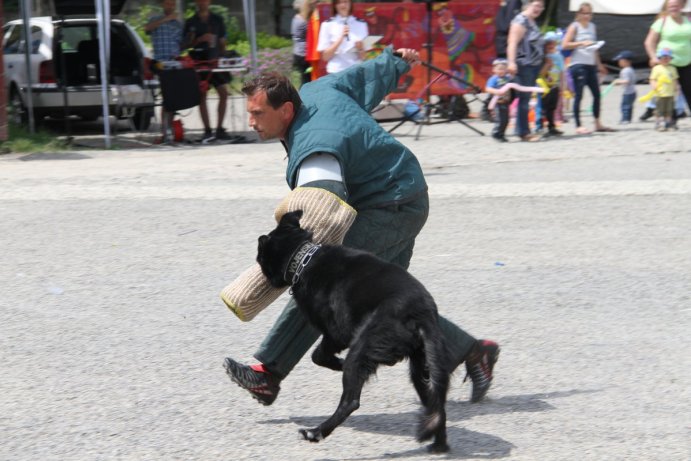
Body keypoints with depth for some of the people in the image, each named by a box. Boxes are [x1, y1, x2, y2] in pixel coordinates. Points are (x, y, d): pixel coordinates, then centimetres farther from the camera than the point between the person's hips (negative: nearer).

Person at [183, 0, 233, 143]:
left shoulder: (217, 20, 11)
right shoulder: (191, 22, 5)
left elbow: (222, 42, 14)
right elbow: (186, 44, 2)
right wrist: (200, 39, -13)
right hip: (199, 62, -2)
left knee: (224, 93, -5)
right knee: (202, 96, -2)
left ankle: (219, 129, 2)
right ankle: (208, 131, 3)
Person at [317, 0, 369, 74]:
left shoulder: (360, 25, 7)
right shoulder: (328, 25, 2)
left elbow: (363, 57, 8)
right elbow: (325, 56, -3)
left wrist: (360, 48, -14)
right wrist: (341, 38, -14)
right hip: (336, 73, -2)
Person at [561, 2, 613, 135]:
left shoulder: (592, 26, 16)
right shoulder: (575, 26, -3)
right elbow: (564, 45, -11)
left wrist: (599, 64, 24)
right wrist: (581, 43, -19)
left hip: (591, 65, 7)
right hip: (578, 65, -7)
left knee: (597, 94, 8)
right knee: (579, 96, -7)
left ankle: (598, 124, 17)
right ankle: (578, 126, -6)